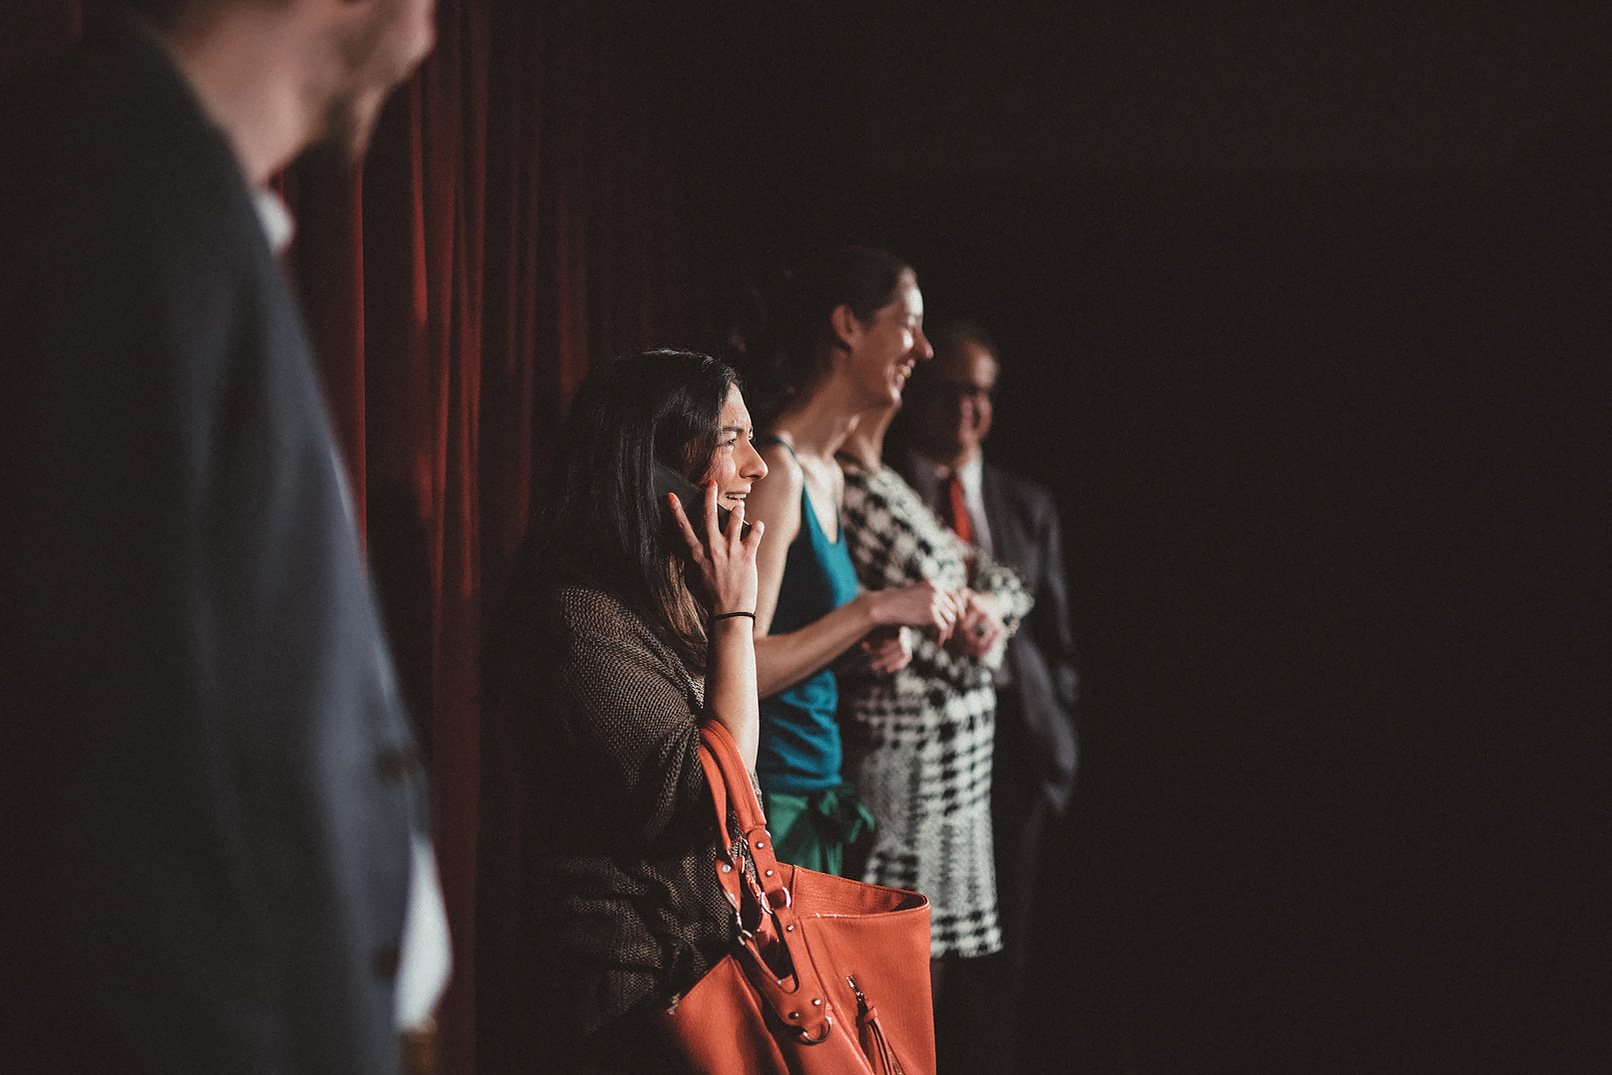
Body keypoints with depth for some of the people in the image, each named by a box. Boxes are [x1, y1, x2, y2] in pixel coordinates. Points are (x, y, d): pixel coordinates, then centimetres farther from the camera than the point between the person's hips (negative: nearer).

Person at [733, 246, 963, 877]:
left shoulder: (830, 477, 14)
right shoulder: (774, 470, -15)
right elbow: (739, 668, -21)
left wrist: (877, 636, 5)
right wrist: (872, 611, -17)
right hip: (766, 797, -9)